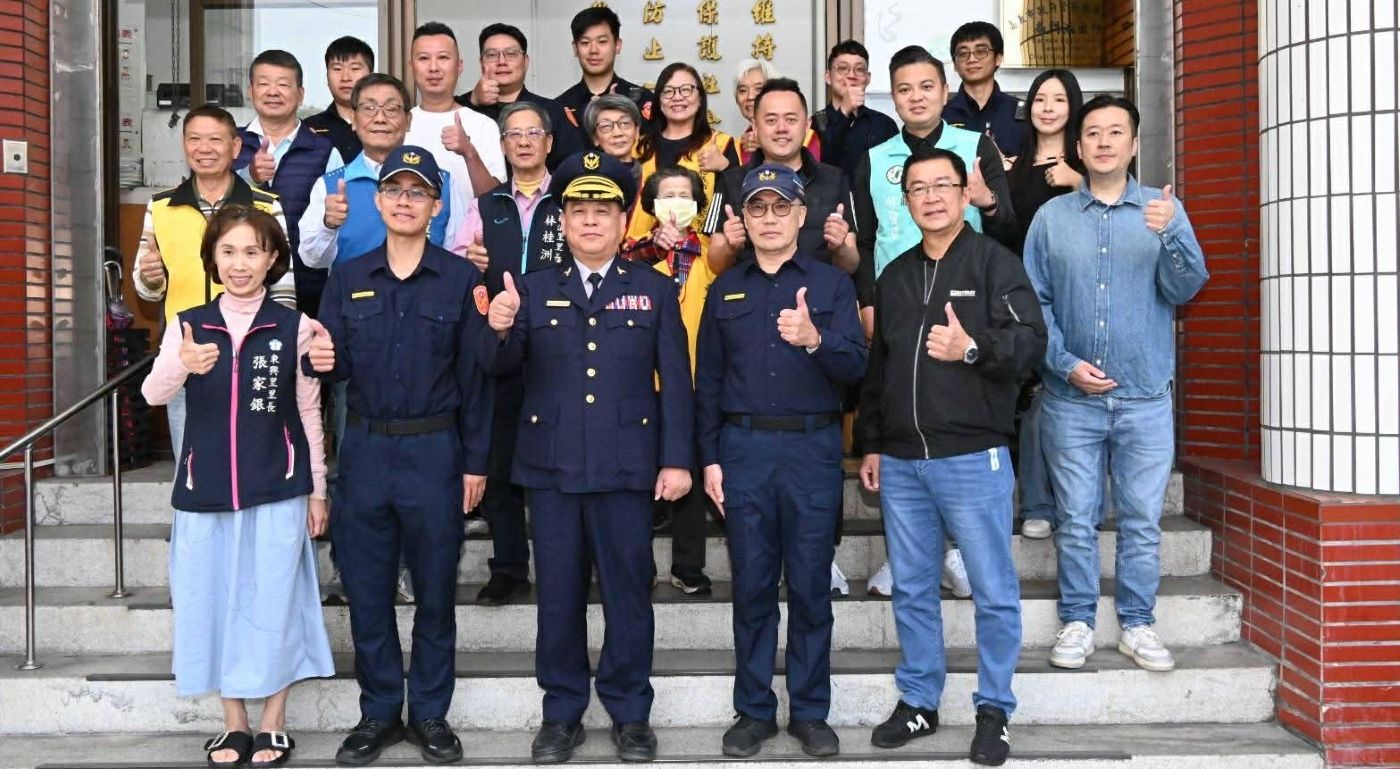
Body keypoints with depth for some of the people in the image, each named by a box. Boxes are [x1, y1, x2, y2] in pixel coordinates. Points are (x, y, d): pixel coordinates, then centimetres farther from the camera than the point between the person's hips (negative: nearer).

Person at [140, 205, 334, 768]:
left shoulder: (294, 327, -2)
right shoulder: (187, 326, 1)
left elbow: (309, 413, 3)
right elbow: (152, 394, -14)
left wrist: (317, 490, 4)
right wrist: (182, 365, -36)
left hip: (276, 490, -2)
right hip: (205, 489, 2)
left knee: (272, 603, 3)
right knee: (215, 602, 8)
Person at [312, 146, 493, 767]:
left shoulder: (461, 279, 0)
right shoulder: (348, 278, 7)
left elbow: (474, 376, -1)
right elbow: (335, 367, 4)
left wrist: (475, 461, -2)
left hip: (434, 451, -2)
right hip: (364, 449, 2)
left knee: (435, 588, 7)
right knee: (366, 588, 7)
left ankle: (430, 713, 21)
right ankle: (379, 711, 22)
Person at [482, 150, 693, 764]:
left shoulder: (655, 291, 7)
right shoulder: (534, 290, 9)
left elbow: (676, 382, 3)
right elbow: (500, 365, -2)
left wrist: (677, 459, -4)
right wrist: (499, 329, -25)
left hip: (626, 467, -1)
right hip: (552, 466, 1)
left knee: (628, 592, 5)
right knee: (558, 593, 8)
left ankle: (630, 714, 18)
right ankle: (561, 713, 20)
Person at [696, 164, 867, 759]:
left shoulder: (831, 284, 5)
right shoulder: (725, 290, 11)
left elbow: (856, 365, -7)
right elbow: (707, 380, 11)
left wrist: (815, 339, -27)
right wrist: (709, 457, 5)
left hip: (813, 447, -1)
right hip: (743, 448, 2)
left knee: (810, 586, 3)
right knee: (752, 585, 6)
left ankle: (810, 712, 15)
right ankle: (754, 710, 17)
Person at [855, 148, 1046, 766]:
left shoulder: (994, 262, 0)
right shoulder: (895, 276, 16)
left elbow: (1031, 341, -10)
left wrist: (973, 348, -26)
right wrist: (870, 445, 17)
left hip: (973, 458, -5)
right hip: (901, 461, 5)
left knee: (994, 591, 0)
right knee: (911, 589, 11)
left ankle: (993, 711, 12)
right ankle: (918, 702, 23)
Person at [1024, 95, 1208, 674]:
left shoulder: (1164, 211, 4)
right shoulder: (1051, 217, 5)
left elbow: (1185, 288, -6)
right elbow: (1034, 302, 4)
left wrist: (1169, 235, -24)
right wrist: (1066, 364, -8)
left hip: (1145, 398, 0)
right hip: (1071, 397, 0)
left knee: (1142, 519, 5)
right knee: (1075, 519, 5)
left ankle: (1137, 624, 17)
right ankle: (1077, 622, 17)